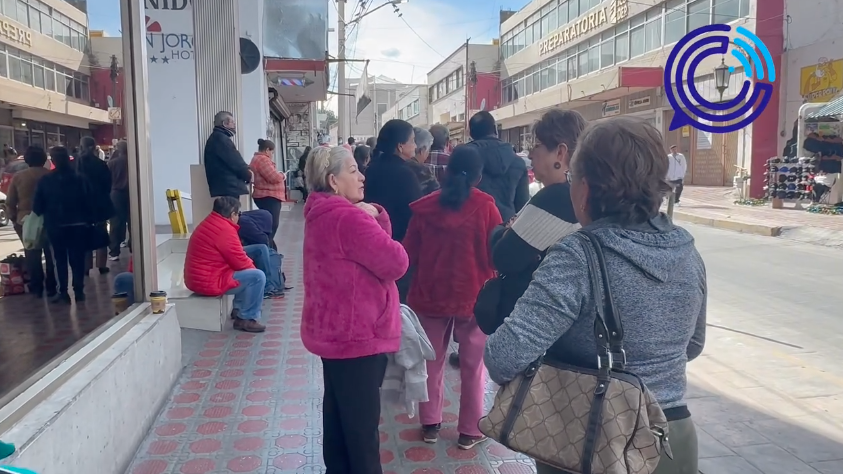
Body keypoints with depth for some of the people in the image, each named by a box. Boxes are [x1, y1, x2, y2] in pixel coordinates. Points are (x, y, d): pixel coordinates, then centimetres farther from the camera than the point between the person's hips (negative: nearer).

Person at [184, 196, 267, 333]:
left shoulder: (209, 223, 12)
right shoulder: (225, 229, -20)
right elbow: (240, 262, -15)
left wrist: (248, 263, 10)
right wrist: (251, 266, 5)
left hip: (196, 278, 11)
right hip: (208, 282, -11)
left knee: (246, 272, 25)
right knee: (257, 276, -12)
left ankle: (239, 309, 28)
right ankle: (246, 319, -4)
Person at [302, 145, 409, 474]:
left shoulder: (322, 213, 9)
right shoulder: (348, 217, -22)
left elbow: (372, 249, 10)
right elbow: (396, 262, -20)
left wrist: (374, 218, -9)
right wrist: (375, 219, -2)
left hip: (334, 330, 10)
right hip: (355, 335, -10)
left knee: (339, 412, 21)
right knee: (361, 423, 2)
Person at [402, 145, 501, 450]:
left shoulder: (425, 206, -4)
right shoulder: (485, 206, -12)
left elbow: (410, 254, 3)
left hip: (430, 294, 2)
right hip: (473, 295, -2)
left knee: (432, 361, 17)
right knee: (473, 365, 12)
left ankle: (430, 424, 29)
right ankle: (470, 430, 22)